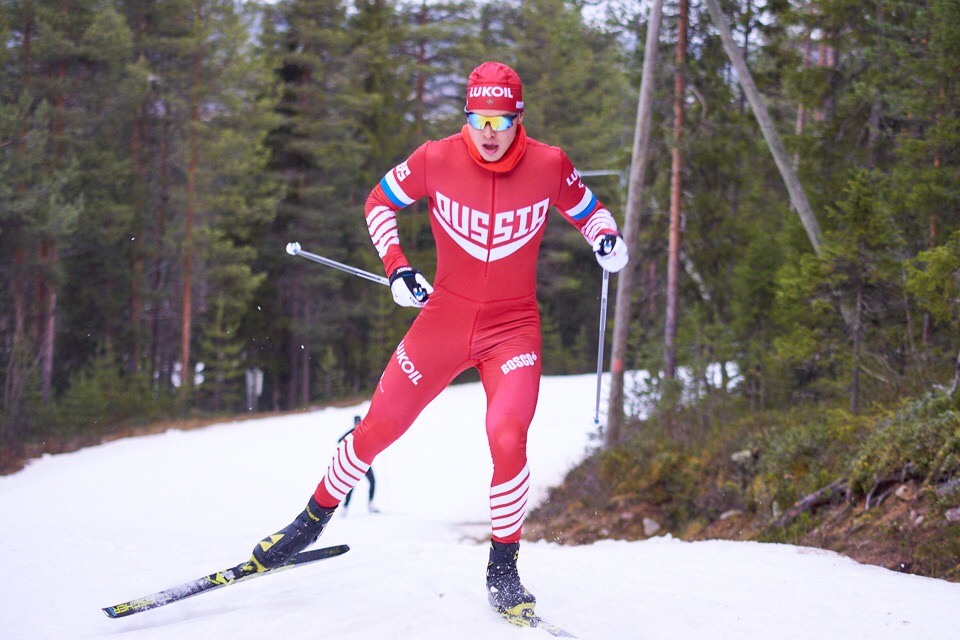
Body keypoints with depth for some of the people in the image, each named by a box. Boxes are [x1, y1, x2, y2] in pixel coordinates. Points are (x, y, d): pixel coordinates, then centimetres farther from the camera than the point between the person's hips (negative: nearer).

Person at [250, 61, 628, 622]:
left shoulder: (549, 165, -9)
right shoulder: (436, 160, -10)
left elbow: (587, 210, 10)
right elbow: (379, 201, 6)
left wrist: (609, 239, -12)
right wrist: (397, 267, -6)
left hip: (514, 328, -1)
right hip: (445, 316, 1)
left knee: (507, 439, -22)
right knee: (378, 429, 3)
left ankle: (503, 571, -3)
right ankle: (314, 518, 29)